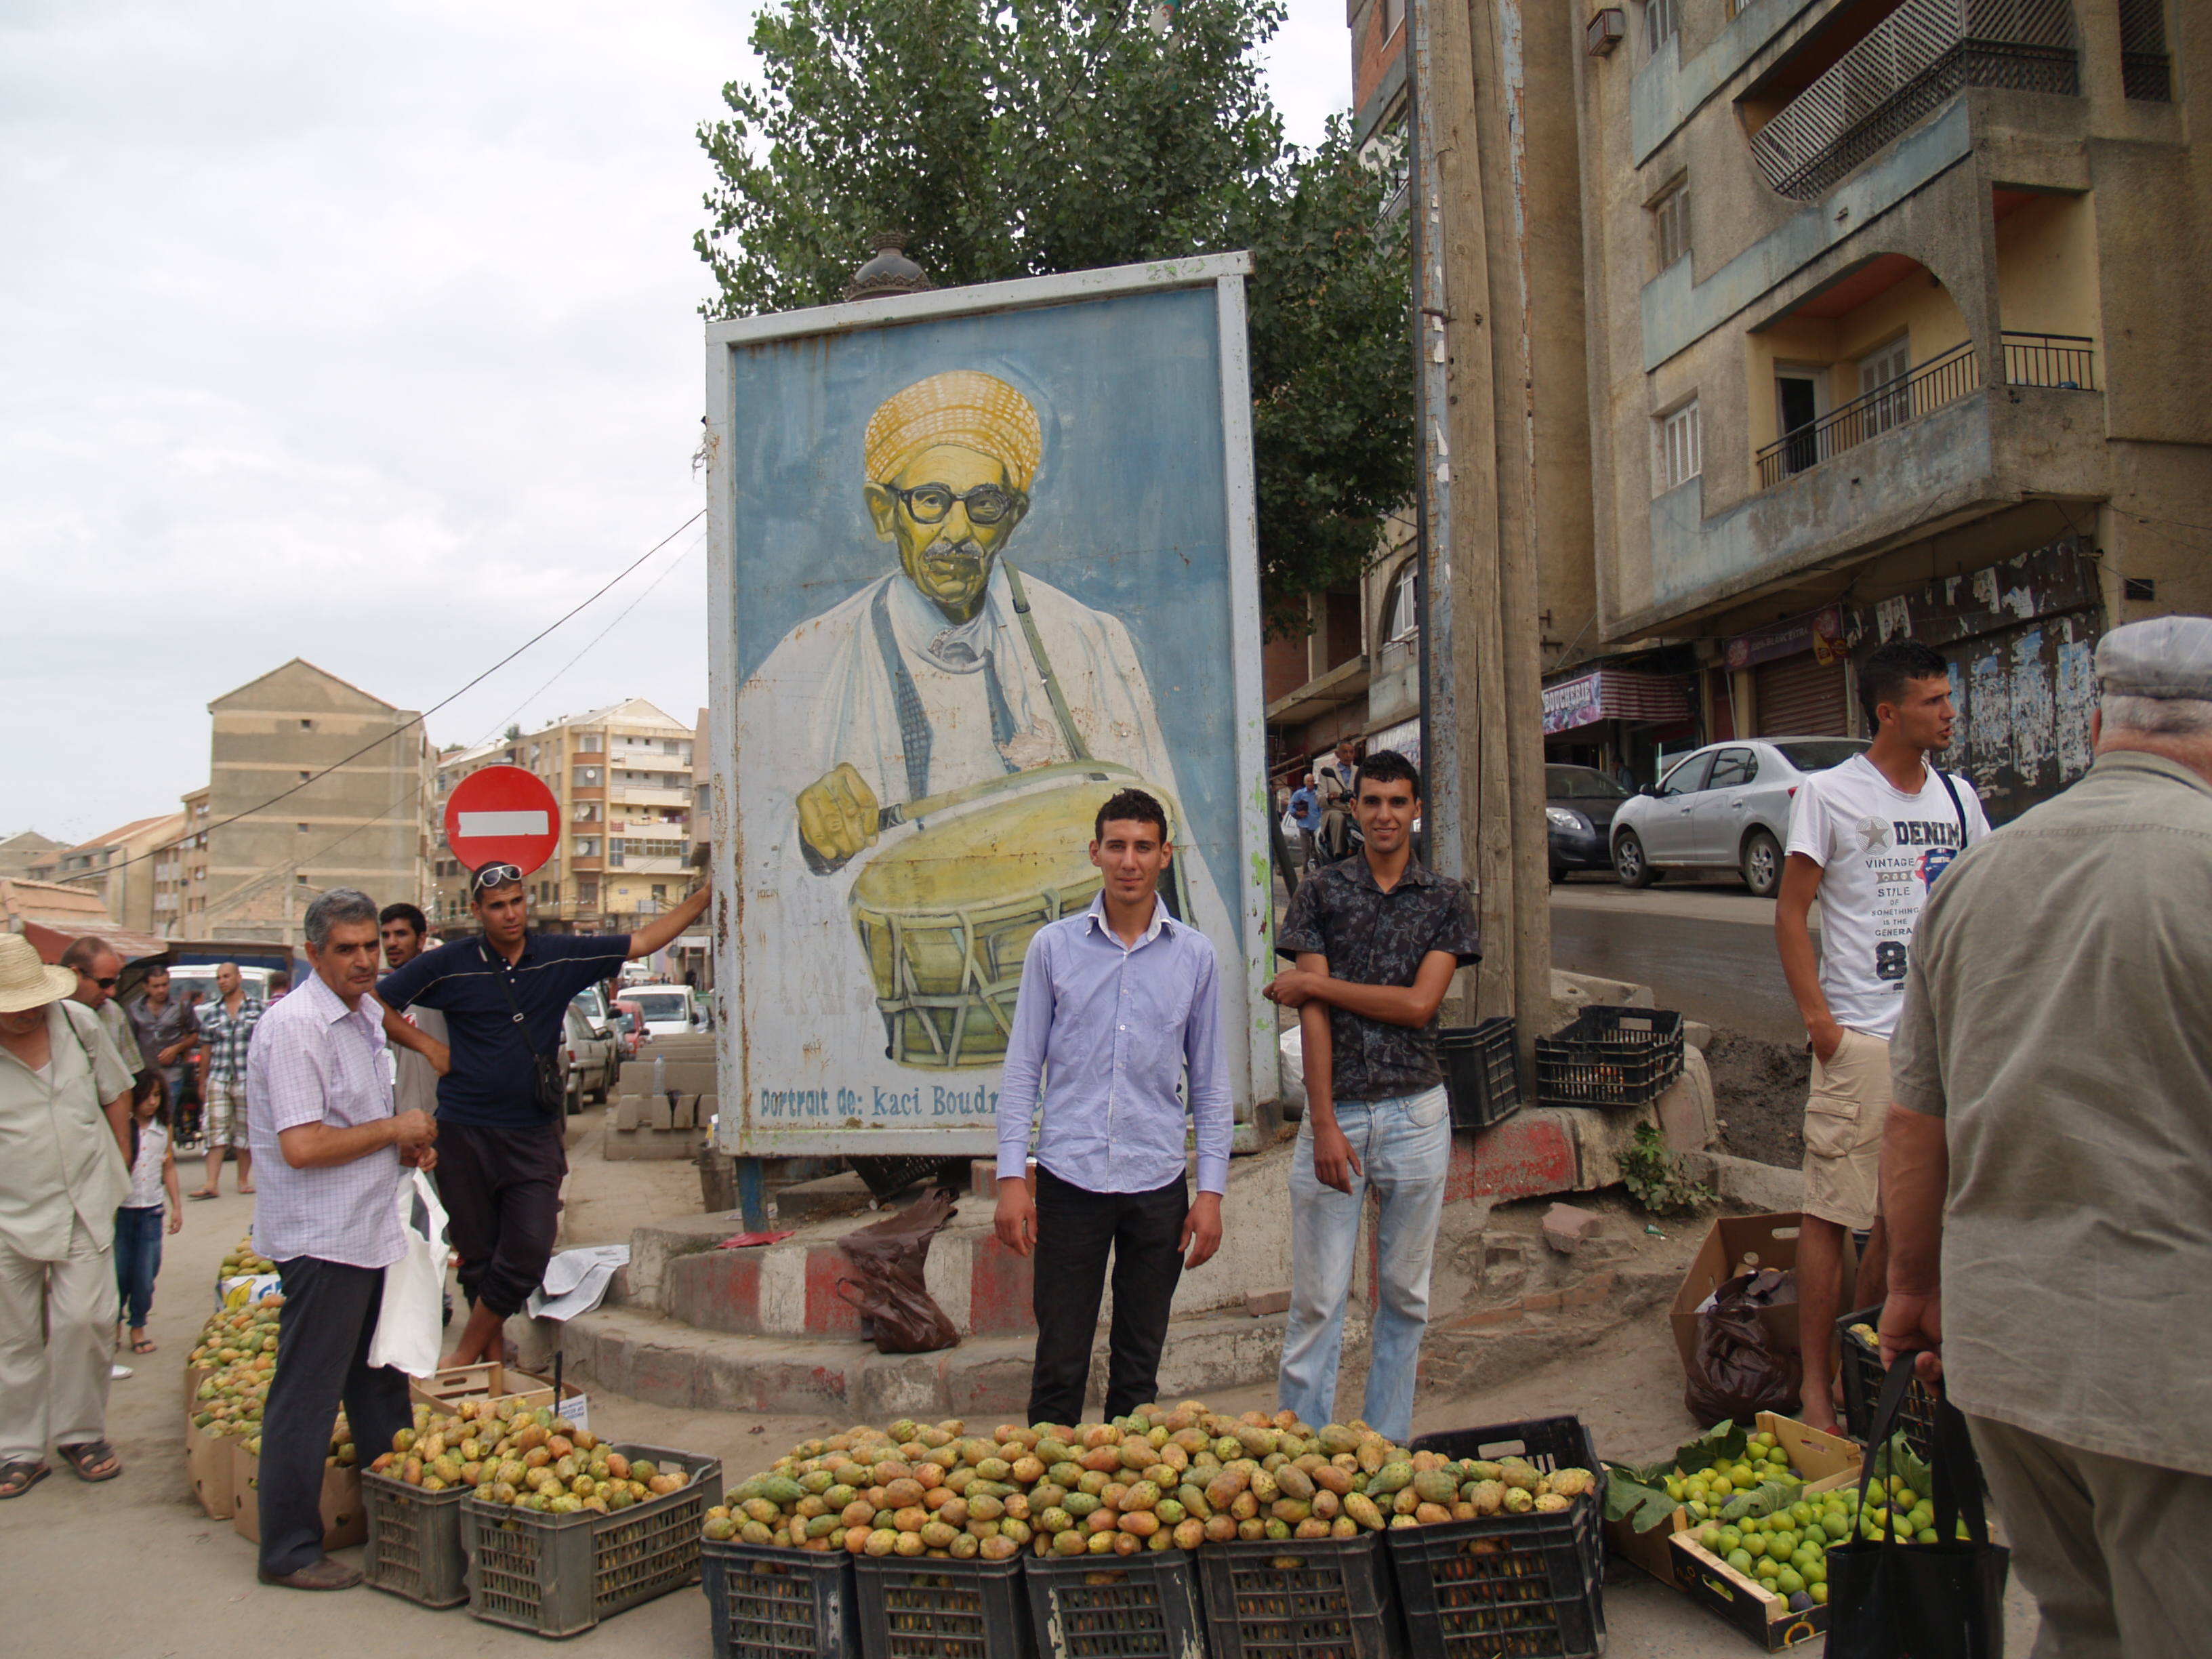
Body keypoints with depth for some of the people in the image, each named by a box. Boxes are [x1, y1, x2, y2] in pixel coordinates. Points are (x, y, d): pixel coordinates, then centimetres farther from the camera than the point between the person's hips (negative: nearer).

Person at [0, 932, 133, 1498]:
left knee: (83, 1320, -1)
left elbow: (116, 1094, 11)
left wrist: (118, 1168, 9)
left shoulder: (79, 1023, -2)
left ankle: (81, 1432, 18)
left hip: (85, 1207, 1)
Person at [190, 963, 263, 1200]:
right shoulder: (211, 1012, 10)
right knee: (215, 1131, -5)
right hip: (218, 1080, 2)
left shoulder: (259, 1007, 2)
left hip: (249, 1080, -2)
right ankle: (212, 1184, -6)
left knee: (245, 1132, 6)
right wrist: (202, 1082, 13)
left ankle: (244, 1179, 17)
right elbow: (206, 1048, 13)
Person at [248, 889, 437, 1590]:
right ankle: (288, 1552, 14)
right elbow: (303, 1146, -25)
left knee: (381, 1387, 19)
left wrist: (407, 1147, 7)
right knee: (306, 1400, 1)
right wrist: (395, 1129, -15)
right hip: (321, 1238, -10)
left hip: (372, 1233, 10)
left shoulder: (366, 1015, 12)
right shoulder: (295, 1026, -18)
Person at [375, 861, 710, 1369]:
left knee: (527, 1254, -8)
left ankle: (464, 1357, 9)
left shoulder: (560, 957, 2)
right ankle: (492, 1363, 22)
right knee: (478, 1262, 7)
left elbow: (642, 942, 4)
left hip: (534, 1136, 1)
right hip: (465, 1135, -1)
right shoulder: (449, 965, -2)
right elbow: (375, 1006, 6)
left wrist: (705, 895, 0)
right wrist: (429, 1045, -2)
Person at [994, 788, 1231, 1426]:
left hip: (1158, 1183, 1)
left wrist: (1212, 1189, 2)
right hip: (1070, 1179, -1)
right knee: (1059, 1364, 3)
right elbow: (1023, 1068, 4)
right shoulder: (1054, 947, 3)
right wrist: (1012, 1175, -4)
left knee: (1139, 1370, 11)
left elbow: (1210, 1080, 7)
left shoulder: (1194, 956, 4)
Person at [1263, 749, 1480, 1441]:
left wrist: (1313, 982, -8)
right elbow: (1313, 1014, -5)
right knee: (1318, 1298, -1)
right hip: (1336, 1110, -1)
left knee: (1405, 1293, 11)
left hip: (1416, 1112, 2)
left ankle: (1389, 1446, 23)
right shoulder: (1322, 892, 3)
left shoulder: (1446, 899, 5)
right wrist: (1324, 1123, -12)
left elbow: (1419, 1004, -8)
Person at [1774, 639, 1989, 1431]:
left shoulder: (1958, 796, 12)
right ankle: (1817, 1386, 6)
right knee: (1832, 1211, -3)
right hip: (1862, 1039, -6)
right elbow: (1790, 912, -5)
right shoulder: (1831, 794, -5)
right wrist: (1818, 1020, -12)